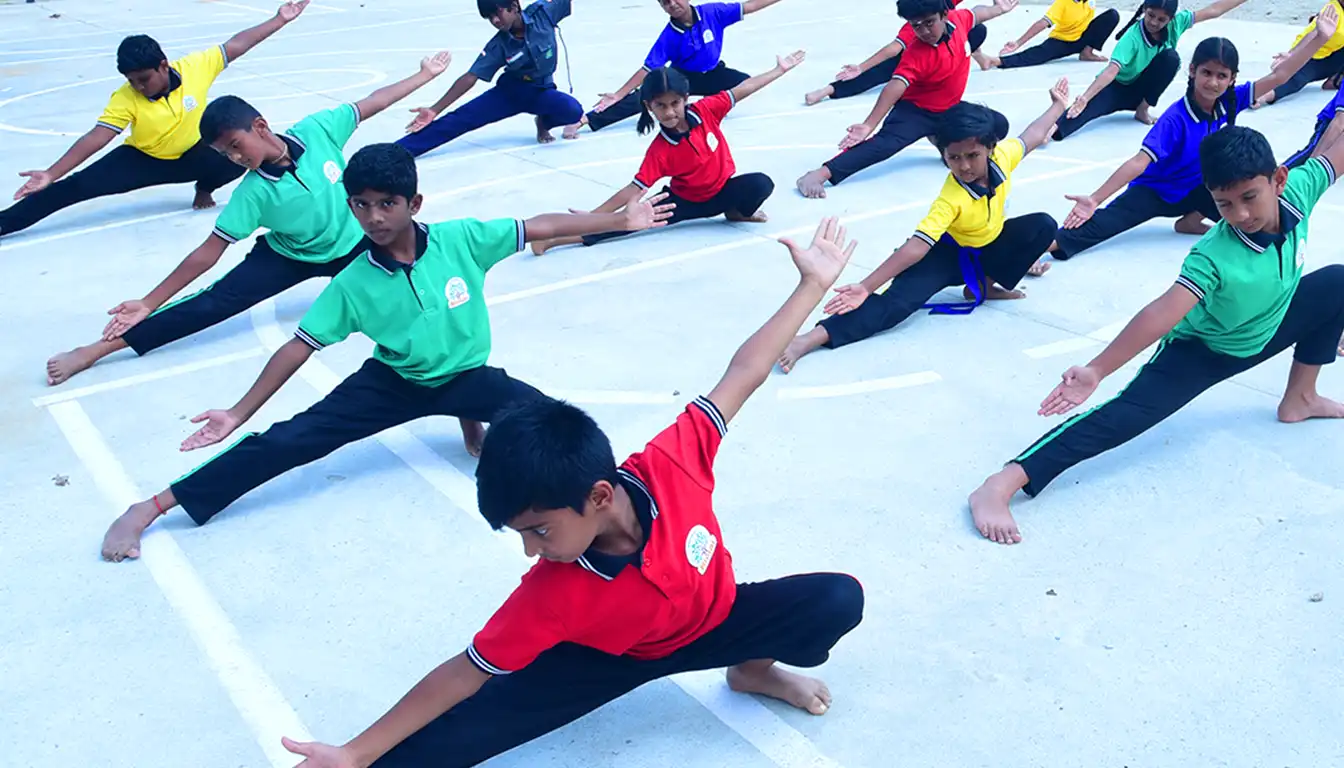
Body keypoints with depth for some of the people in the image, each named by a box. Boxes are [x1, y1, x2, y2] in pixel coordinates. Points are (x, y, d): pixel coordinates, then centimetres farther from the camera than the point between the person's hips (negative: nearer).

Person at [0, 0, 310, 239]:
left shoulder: (195, 67, -24)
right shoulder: (125, 99, -25)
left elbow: (236, 45, -17)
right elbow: (96, 137, -27)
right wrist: (51, 174, -35)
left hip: (194, 154, 1)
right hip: (144, 159, -1)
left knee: (237, 159, -29)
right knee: (79, 185, -15)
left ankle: (204, 188, 5)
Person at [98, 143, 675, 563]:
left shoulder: (460, 240, -19)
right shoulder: (353, 283, -16)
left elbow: (540, 227, -16)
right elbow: (300, 346, -11)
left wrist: (623, 219, -14)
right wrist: (239, 413, -12)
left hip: (466, 376, 0)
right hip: (393, 383, 0)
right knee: (290, 440, -14)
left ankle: (474, 425, 10)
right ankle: (148, 509, -7)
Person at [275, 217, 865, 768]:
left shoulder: (671, 465, -33)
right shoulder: (553, 594, -34)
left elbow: (742, 374, -23)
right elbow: (467, 671, -25)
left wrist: (814, 284, -18)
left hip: (714, 621, 4)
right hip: (615, 655, -4)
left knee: (837, 600, -21)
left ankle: (753, 669, 8)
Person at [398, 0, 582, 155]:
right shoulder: (498, 46, -17)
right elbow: (470, 77, -18)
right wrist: (434, 110, -23)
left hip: (543, 91, 0)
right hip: (511, 90, 0)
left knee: (573, 110, -33)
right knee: (460, 118, -15)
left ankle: (544, 123, 4)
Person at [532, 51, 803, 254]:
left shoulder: (705, 110, -17)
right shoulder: (659, 150, -22)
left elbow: (740, 91, -7)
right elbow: (635, 189, -24)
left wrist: (780, 70, -3)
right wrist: (592, 215, -33)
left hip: (723, 191, 2)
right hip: (686, 201, -2)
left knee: (760, 184, -29)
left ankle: (737, 212, 5)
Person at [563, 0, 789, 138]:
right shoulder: (669, 36, -21)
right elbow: (648, 69, -20)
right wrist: (618, 94, -28)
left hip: (713, 75, 3)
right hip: (683, 77, -3)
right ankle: (585, 120, -34)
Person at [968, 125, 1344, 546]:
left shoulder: (1297, 192, -22)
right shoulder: (1214, 256, -37)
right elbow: (1163, 313, -48)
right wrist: (1096, 370, -59)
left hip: (1264, 332, 8)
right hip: (1200, 349, -7)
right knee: (1126, 414, -27)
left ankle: (1300, 399, 22)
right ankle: (1001, 485, -40)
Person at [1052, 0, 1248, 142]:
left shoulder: (1176, 23, -14)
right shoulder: (1132, 38, -30)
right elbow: (1112, 70, -42)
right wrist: (1085, 97, -56)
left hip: (1143, 89, 5)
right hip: (1118, 88, -5)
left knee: (1171, 58, -23)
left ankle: (1142, 109, -9)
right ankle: (1053, 128, -65)